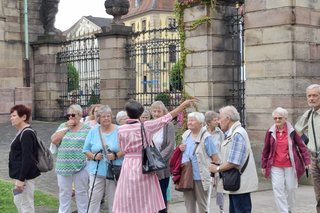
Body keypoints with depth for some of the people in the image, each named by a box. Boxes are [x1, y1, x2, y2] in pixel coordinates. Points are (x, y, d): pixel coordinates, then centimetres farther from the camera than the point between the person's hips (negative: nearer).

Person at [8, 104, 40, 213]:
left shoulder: (26, 134, -19)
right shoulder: (22, 132, 13)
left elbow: (27, 159, -24)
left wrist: (21, 179, -25)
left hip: (25, 176, -11)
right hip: (20, 175, 11)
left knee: (26, 204, -2)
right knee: (18, 201, 21)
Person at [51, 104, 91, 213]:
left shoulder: (86, 129, 0)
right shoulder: (63, 126, 8)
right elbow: (54, 140, -5)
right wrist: (66, 127, -8)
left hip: (80, 167, -3)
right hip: (63, 167, 3)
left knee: (81, 193, 7)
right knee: (64, 194, 13)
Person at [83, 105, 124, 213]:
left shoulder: (119, 131, 0)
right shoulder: (93, 132, 7)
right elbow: (86, 150, 9)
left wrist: (116, 155, -17)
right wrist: (93, 156, -10)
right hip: (97, 171, 2)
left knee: (113, 199, 5)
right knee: (94, 198, 1)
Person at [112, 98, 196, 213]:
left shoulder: (121, 129, -3)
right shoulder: (146, 126, -6)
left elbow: (123, 149, 8)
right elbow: (165, 119, -1)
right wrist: (183, 105, 5)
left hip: (128, 166, 0)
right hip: (144, 166, 0)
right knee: (146, 203, 8)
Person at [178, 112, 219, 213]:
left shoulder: (206, 137, -13)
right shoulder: (186, 134, 7)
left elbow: (215, 157, -12)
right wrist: (180, 148, 1)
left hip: (200, 176, -6)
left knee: (202, 203, 7)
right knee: (188, 202, 15)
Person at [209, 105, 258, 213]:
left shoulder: (237, 134, -18)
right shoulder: (231, 133, 13)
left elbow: (234, 162, -24)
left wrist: (217, 168, -12)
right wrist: (218, 166, 3)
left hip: (240, 184, -10)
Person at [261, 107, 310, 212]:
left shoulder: (292, 131, -5)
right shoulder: (270, 132, -1)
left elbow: (302, 146, -2)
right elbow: (265, 150, 4)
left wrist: (307, 162, -7)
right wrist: (263, 166, 6)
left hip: (290, 165, 0)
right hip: (275, 166, 1)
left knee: (290, 188, 10)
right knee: (278, 189, -6)